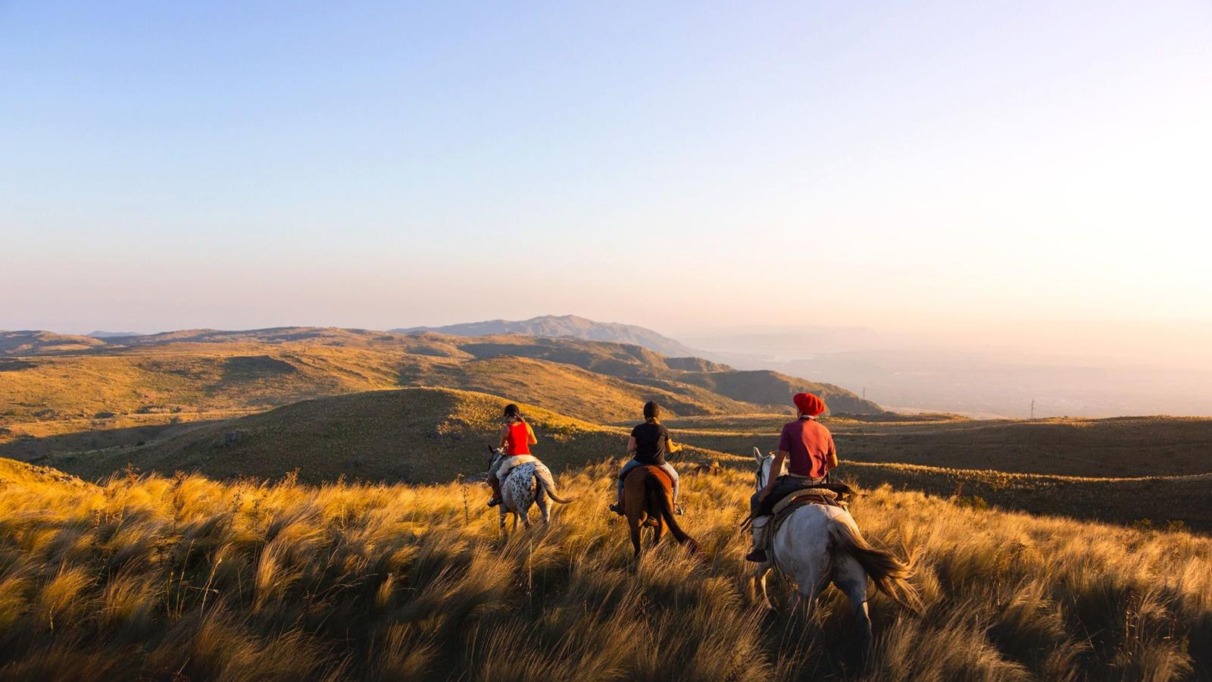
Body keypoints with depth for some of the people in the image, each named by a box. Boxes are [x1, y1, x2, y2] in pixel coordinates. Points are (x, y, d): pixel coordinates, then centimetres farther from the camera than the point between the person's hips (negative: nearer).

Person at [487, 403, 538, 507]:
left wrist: (501, 448, 30)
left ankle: (497, 495, 17)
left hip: (512, 458, -4)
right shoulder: (526, 426, 3)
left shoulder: (505, 428, -7)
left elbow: (501, 445, 6)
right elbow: (534, 441, 15)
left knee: (492, 475, 17)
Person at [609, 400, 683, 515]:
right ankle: (673, 505, 33)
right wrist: (677, 448, 27)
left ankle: (621, 505, 31)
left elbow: (630, 449, -10)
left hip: (639, 462, 0)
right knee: (674, 477, 31)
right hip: (659, 464, 0)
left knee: (622, 475, 30)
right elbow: (670, 449, 4)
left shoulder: (638, 429, -9)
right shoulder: (663, 429, -8)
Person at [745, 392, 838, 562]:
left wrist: (768, 488, -5)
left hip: (796, 482, -5)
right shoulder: (824, 430, 8)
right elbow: (833, 463, 11)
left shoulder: (790, 427, -7)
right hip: (819, 484, 5)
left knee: (758, 500, 13)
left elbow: (778, 460, -11)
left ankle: (759, 548, 11)